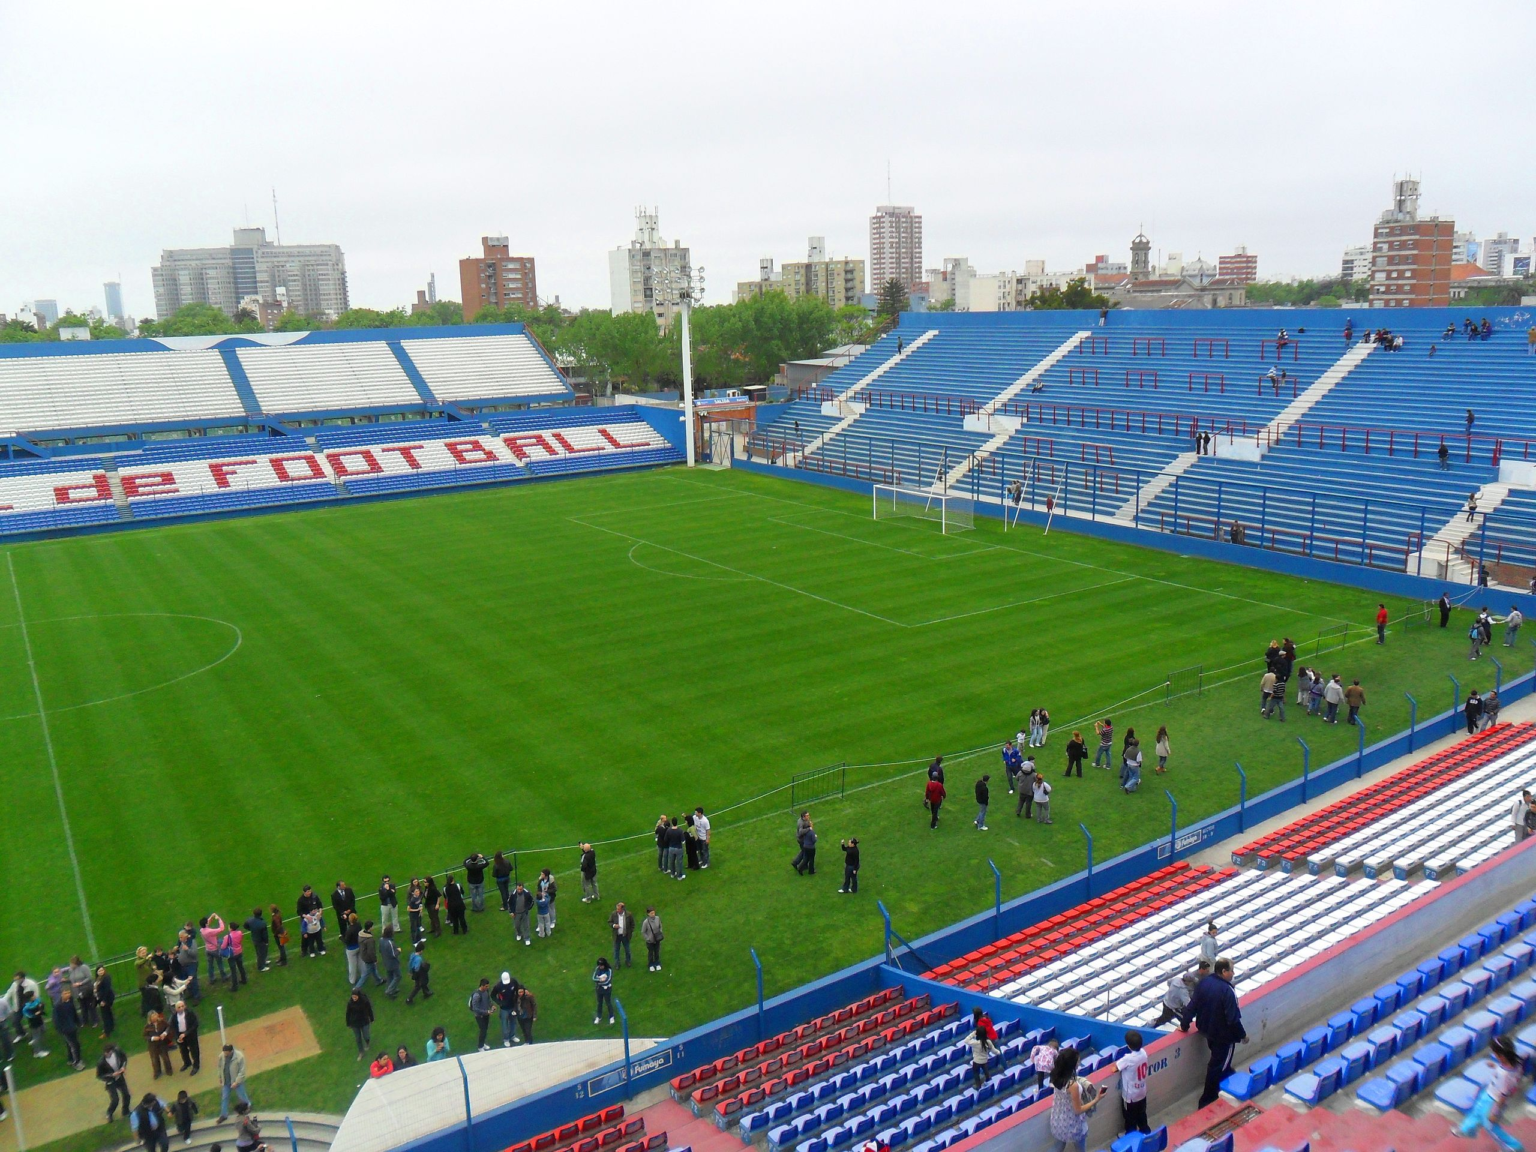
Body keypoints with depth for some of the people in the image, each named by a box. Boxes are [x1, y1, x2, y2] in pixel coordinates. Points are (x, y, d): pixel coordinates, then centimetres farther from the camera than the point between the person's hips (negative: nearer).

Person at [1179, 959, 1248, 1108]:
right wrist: (1242, 1035, -8)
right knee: (1217, 1067, 6)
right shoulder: (1227, 991, -27)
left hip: (1206, 1030, 7)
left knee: (1219, 1060, 30)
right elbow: (1233, 1018, -24)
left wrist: (1184, 1025, 9)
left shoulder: (1203, 983, -6)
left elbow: (1192, 1006, -1)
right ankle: (1207, 1101, 13)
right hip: (1223, 1035, -7)